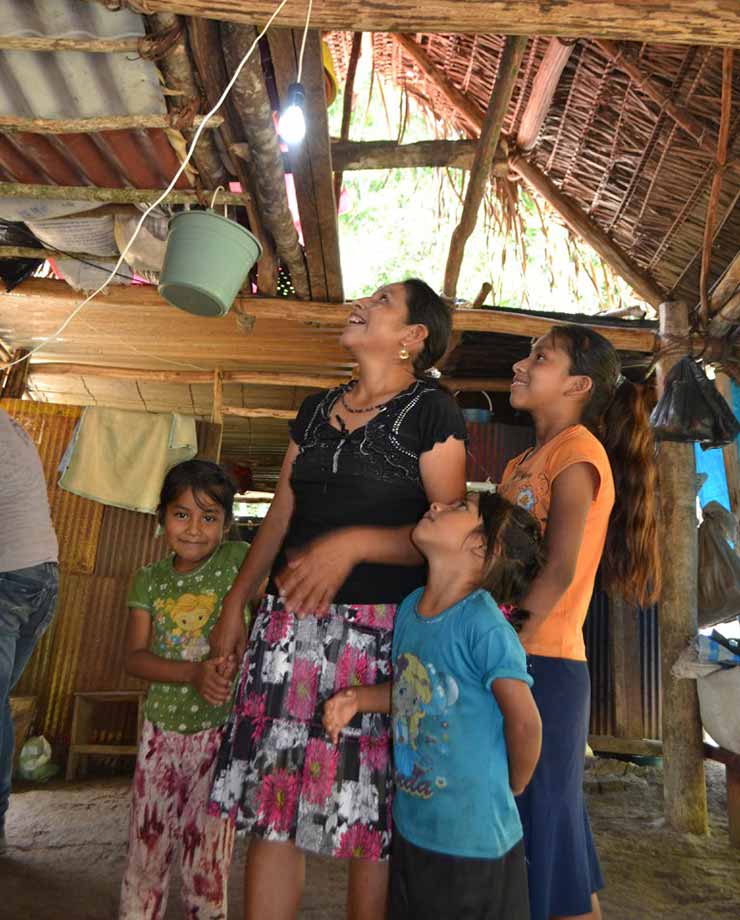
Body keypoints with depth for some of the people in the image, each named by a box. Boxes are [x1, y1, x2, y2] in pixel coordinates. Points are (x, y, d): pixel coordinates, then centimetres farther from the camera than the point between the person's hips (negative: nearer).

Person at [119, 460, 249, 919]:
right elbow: (134, 656, -5)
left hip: (220, 732, -3)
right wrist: (194, 674, -21)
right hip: (161, 730, 3)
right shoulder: (150, 579, 1)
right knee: (146, 852, 16)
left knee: (210, 856, 11)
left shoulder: (239, 561, -10)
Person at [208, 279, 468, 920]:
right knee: (269, 802, 10)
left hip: (381, 630, -5)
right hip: (290, 621, 6)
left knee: (372, 815, 5)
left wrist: (352, 543, -20)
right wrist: (238, 600, 15)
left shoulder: (432, 411, -1)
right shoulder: (316, 410, 17)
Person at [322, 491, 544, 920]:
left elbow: (525, 721, -19)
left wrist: (512, 787, -3)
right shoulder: (410, 606, -4)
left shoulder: (484, 624, -26)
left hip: (476, 840, -6)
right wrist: (356, 699, -5)